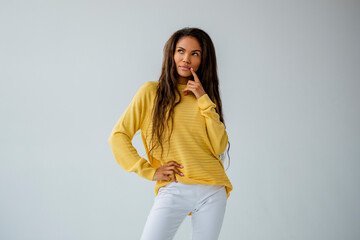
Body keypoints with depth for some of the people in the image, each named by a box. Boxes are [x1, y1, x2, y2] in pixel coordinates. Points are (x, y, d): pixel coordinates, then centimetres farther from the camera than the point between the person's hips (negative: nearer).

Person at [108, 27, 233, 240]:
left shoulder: (206, 98, 14)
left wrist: (204, 100, -3)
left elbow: (219, 147, 1)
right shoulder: (151, 91, 4)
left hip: (212, 192, 3)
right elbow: (118, 136, 1)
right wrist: (150, 171, -6)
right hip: (172, 190, -3)